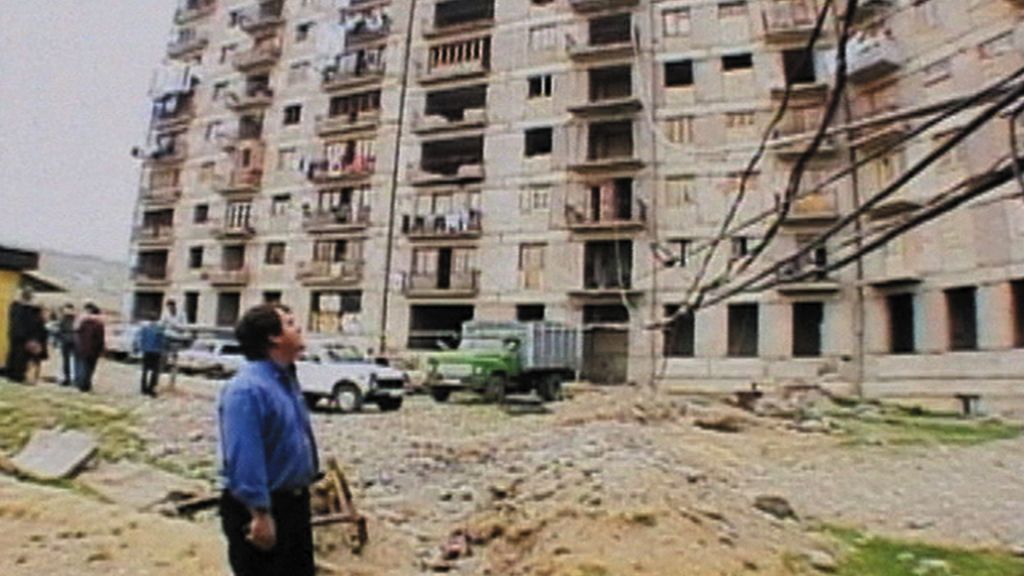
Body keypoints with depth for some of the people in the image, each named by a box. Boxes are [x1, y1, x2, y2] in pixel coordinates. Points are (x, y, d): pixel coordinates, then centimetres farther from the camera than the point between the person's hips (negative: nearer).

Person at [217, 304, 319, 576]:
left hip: (294, 502, 10)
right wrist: (260, 513, -27)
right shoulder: (248, 388, -25)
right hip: (263, 507, -10)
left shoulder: (285, 378, 7)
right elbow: (245, 458, -29)